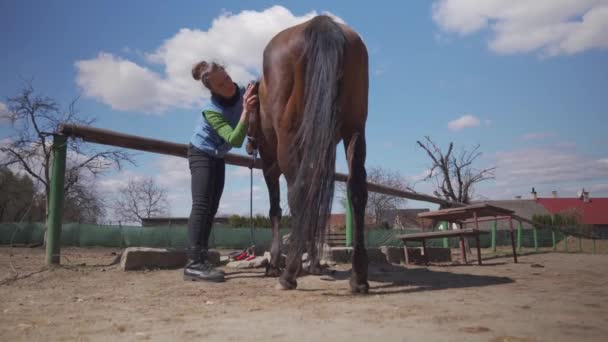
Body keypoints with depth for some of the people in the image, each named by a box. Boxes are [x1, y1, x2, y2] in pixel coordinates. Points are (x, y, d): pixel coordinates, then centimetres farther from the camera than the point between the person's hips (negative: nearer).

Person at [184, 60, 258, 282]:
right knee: (201, 206, -20)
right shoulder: (212, 111, -29)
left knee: (211, 209, 4)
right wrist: (246, 111, -46)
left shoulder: (243, 93, -12)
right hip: (201, 154, -7)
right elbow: (235, 140, -38)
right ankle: (194, 263, -26)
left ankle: (200, 259, 9)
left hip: (218, 157, 7)